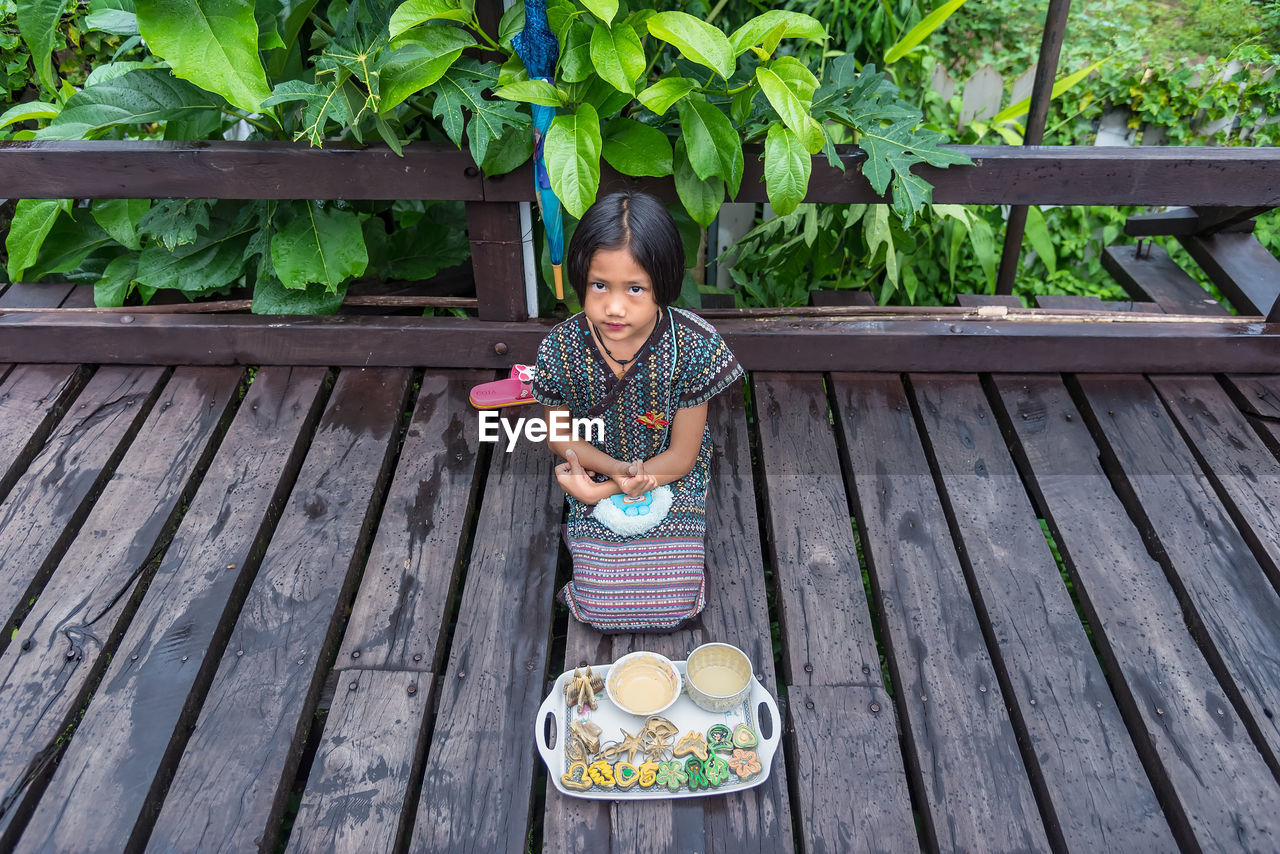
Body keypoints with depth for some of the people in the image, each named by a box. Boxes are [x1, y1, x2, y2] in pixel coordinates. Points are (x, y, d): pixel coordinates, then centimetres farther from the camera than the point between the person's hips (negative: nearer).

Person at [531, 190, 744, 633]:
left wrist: (602, 488, -20)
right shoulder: (560, 348, -22)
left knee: (676, 605, -9)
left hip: (671, 486, -1)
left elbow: (680, 457, -16)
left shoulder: (695, 347, -26)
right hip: (595, 480, 1)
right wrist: (619, 470, -22)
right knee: (599, 610, -5)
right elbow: (559, 436, -5)